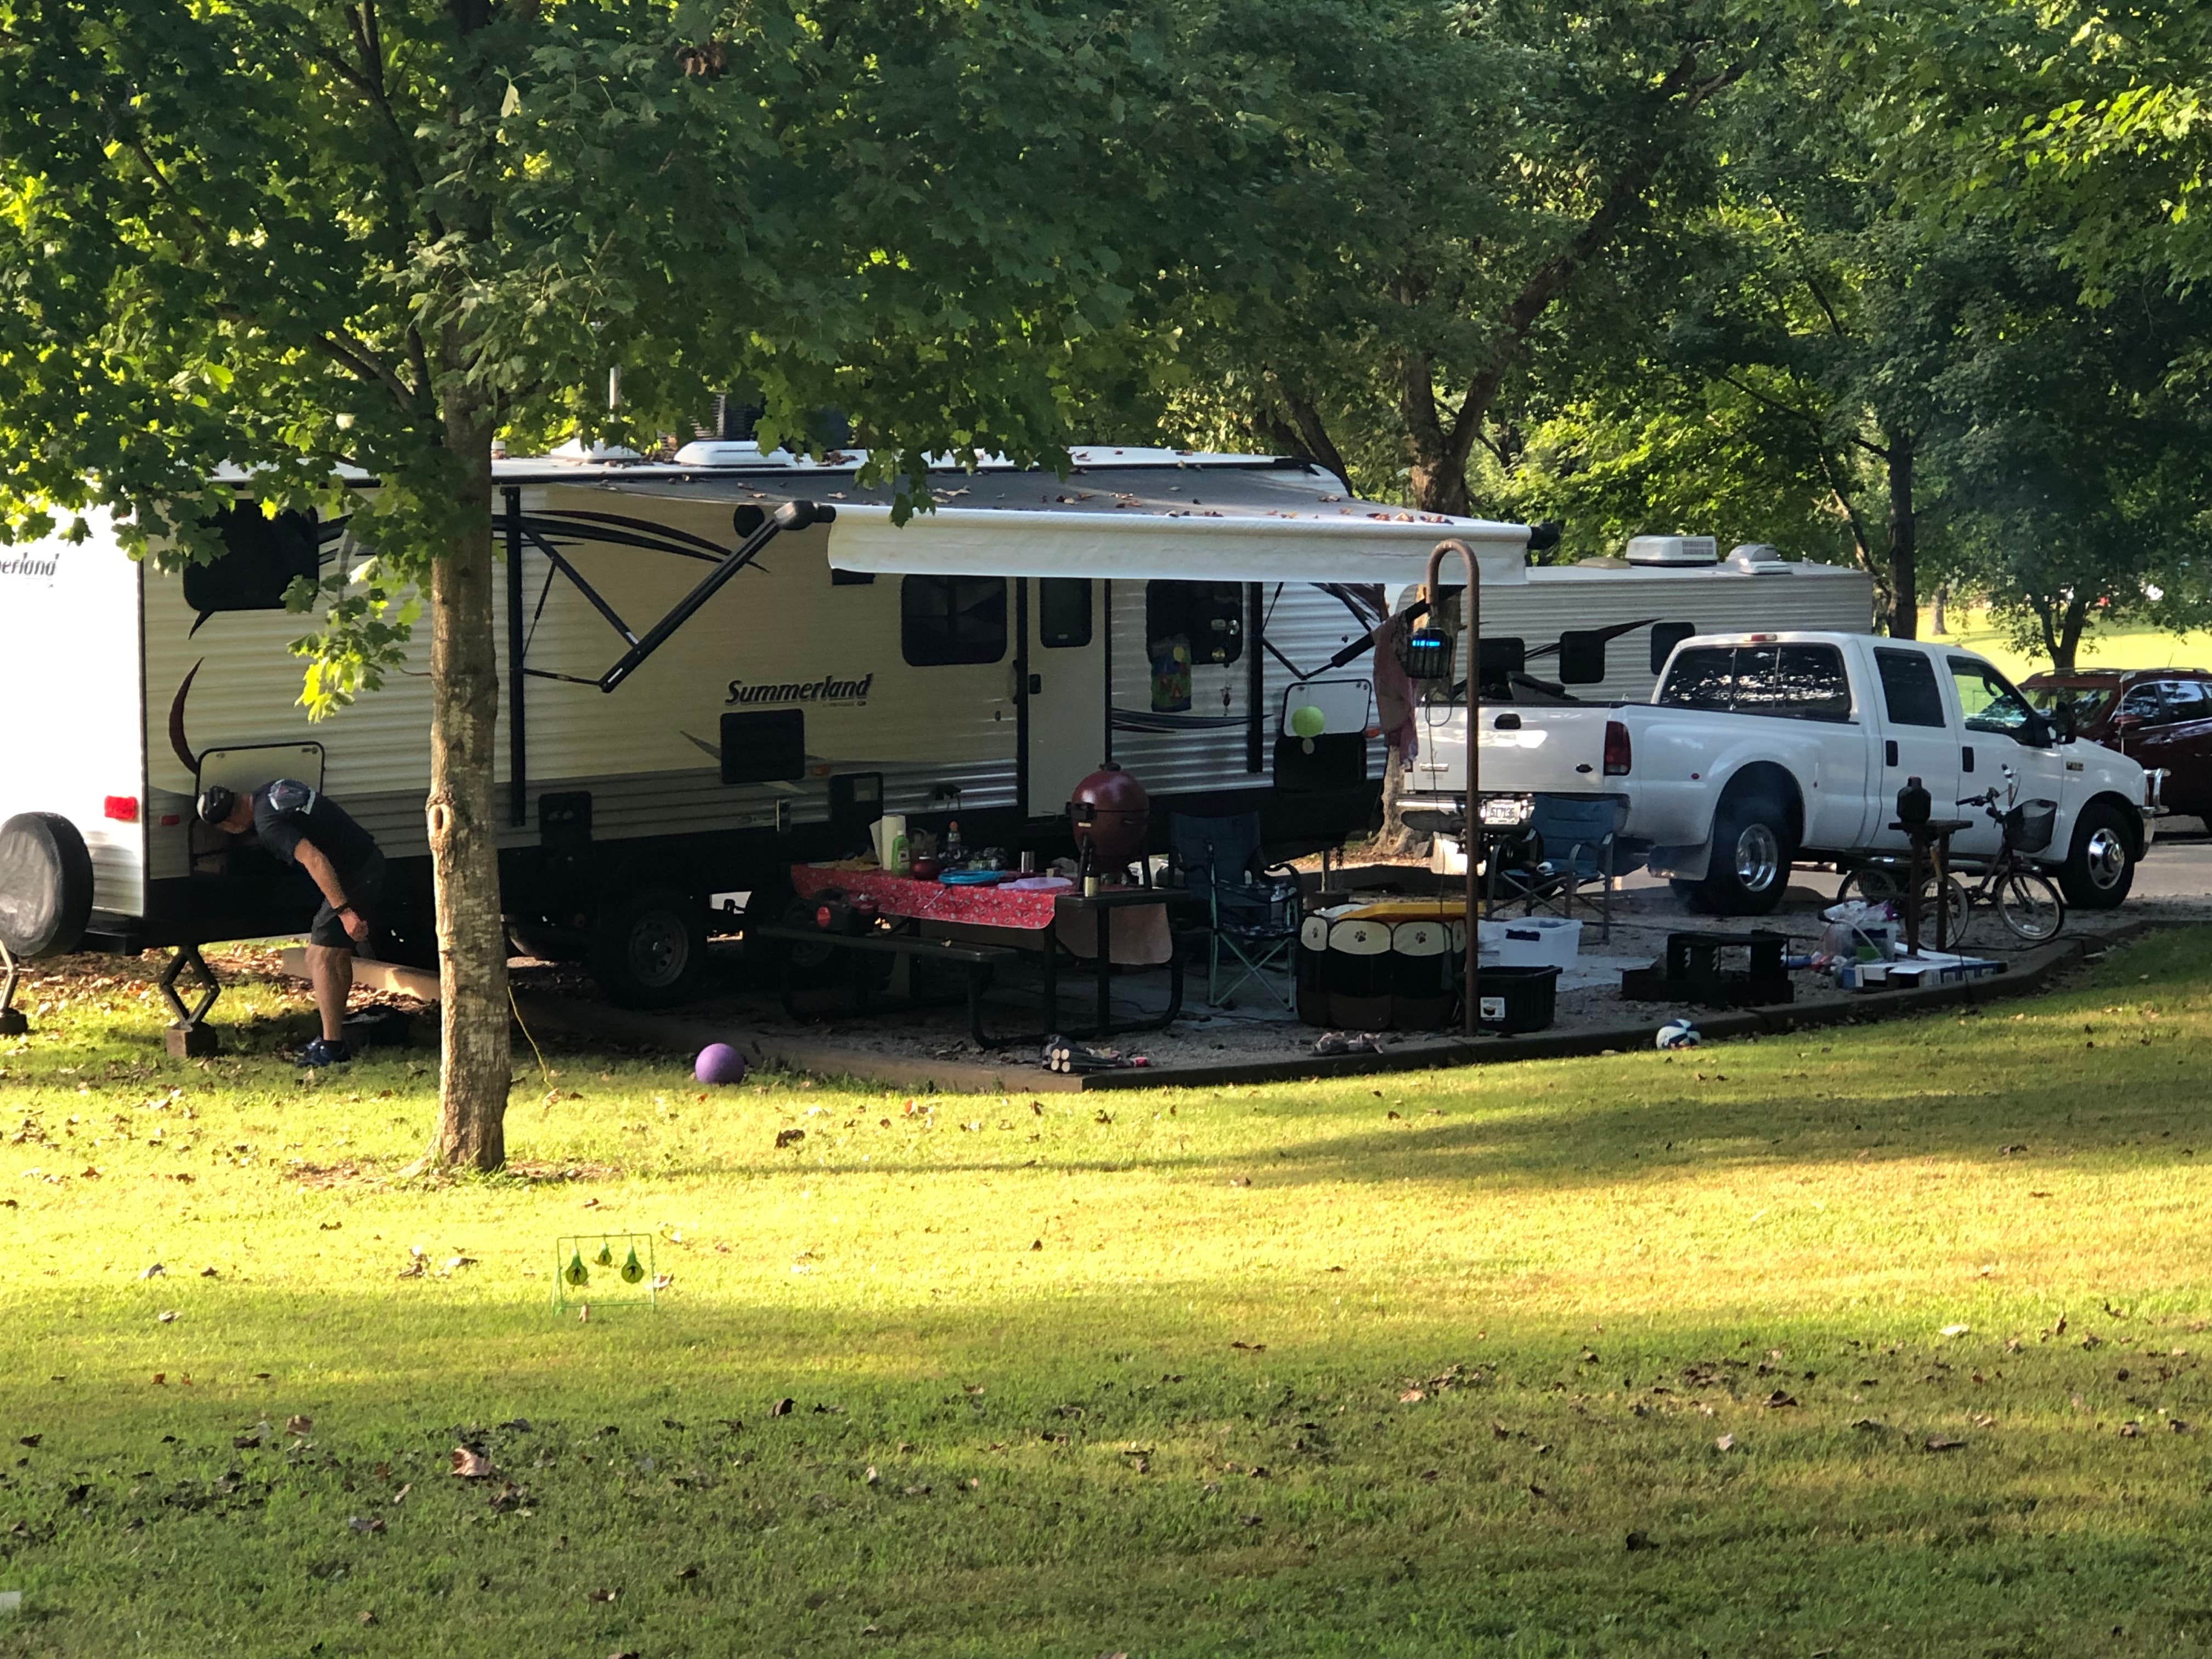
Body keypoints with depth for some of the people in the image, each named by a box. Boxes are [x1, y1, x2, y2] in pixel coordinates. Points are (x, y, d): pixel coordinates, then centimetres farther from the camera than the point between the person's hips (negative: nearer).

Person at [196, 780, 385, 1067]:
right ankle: (335, 1038, 24)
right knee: (337, 955, 18)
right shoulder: (269, 792, 8)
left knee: (321, 956, -9)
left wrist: (344, 911, -32)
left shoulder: (268, 825, -21)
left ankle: (332, 1047, -10)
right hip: (370, 861, 10)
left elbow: (315, 860, -30)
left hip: (356, 875, -10)